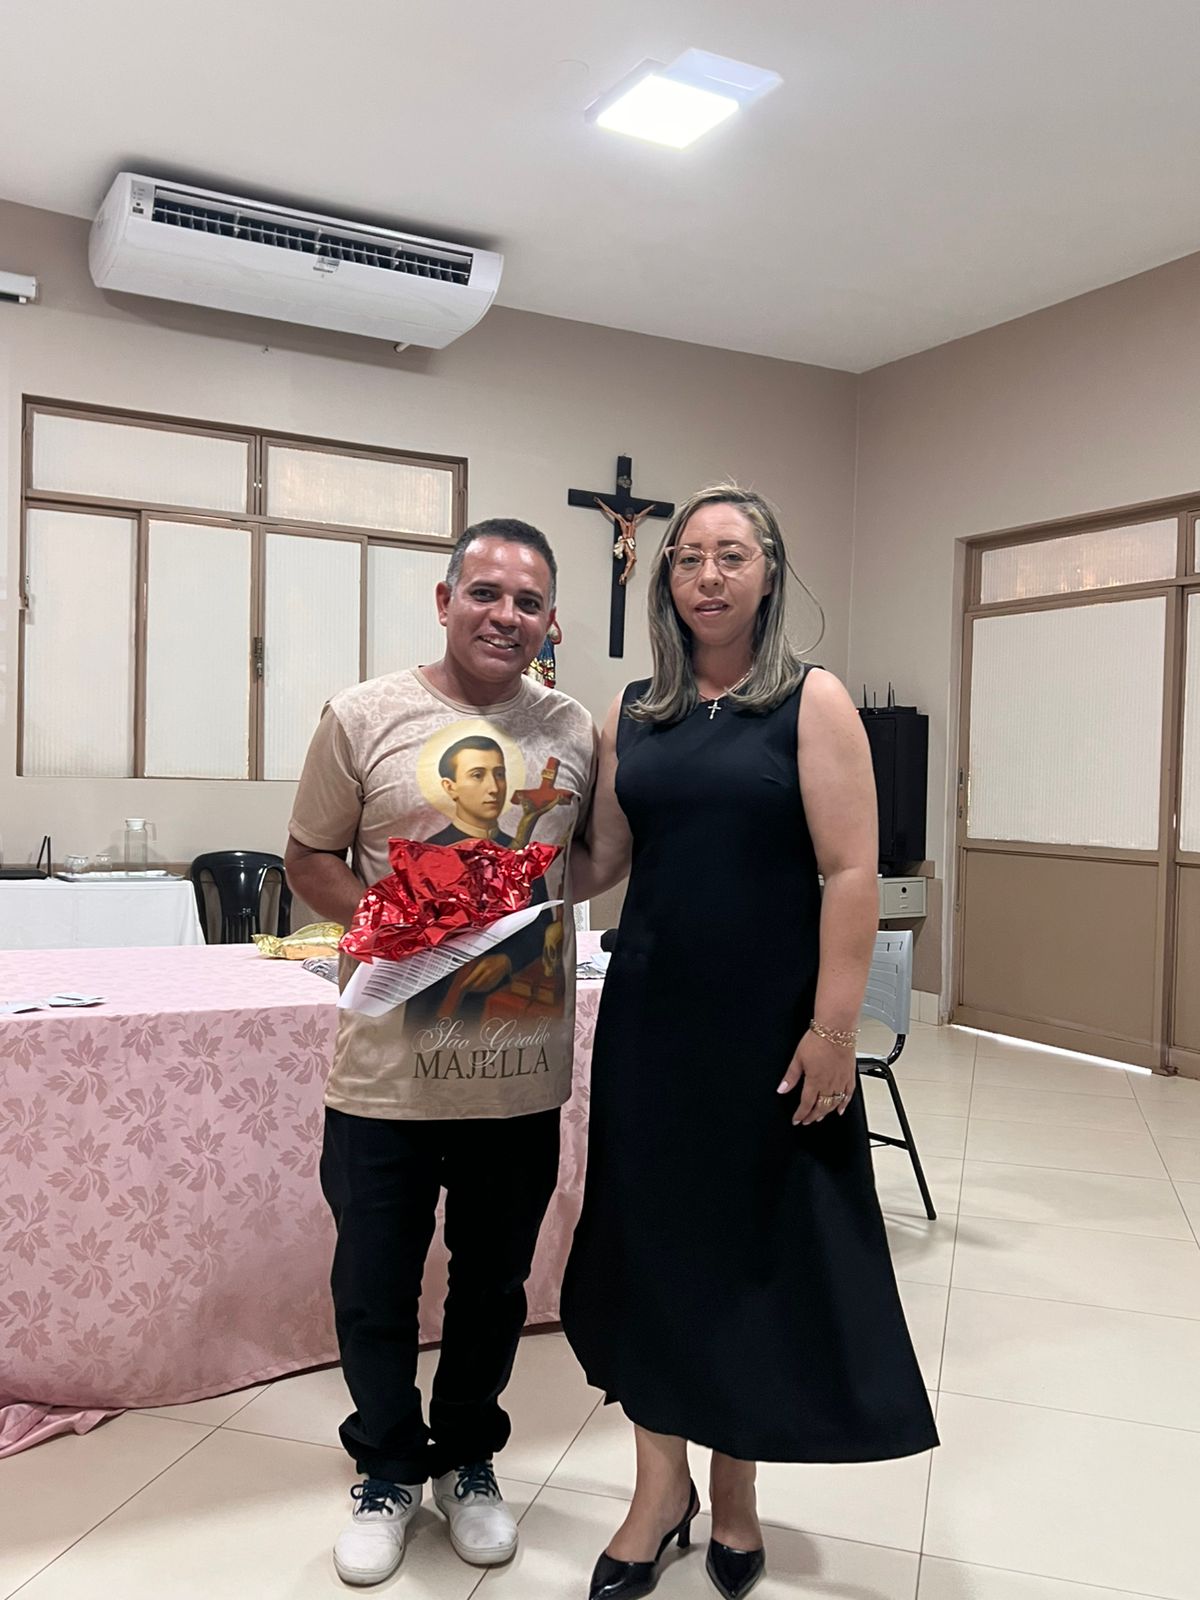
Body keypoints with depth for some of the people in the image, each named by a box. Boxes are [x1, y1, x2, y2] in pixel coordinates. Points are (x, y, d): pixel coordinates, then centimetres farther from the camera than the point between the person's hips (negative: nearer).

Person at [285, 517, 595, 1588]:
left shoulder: (576, 732, 3)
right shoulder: (365, 717, -4)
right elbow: (310, 858, 1)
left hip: (524, 1069, 2)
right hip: (390, 1068, -2)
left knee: (495, 1283, 19)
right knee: (375, 1287, 13)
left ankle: (468, 1459, 43)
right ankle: (389, 1469, 39)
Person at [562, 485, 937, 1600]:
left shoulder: (811, 702, -6)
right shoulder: (633, 713, 6)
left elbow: (851, 873, -11)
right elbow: (601, 862, 9)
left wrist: (833, 1028, -15)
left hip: (767, 1026, -3)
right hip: (652, 1019, 4)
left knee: (755, 1243, 10)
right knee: (653, 1239, 10)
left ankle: (734, 1492, 33)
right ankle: (660, 1490, 30)